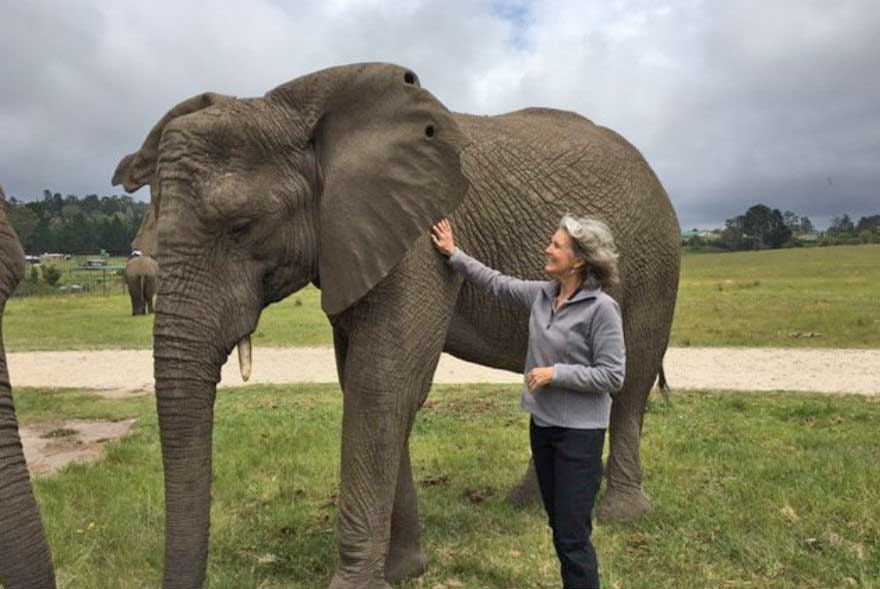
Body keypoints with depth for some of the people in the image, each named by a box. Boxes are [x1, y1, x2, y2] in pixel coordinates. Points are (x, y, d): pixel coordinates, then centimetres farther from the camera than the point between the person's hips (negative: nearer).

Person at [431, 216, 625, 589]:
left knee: (573, 534, 1)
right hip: (542, 423, 7)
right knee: (558, 524, 19)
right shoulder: (542, 294, 2)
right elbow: (497, 283, 15)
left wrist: (555, 373, -19)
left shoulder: (602, 308, -17)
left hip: (579, 432, -7)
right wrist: (454, 255, 16)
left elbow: (613, 376, -16)